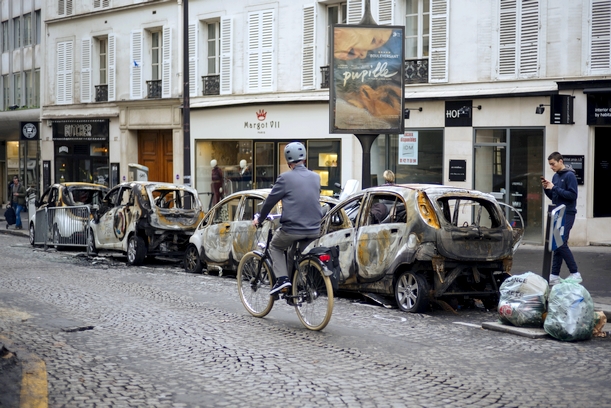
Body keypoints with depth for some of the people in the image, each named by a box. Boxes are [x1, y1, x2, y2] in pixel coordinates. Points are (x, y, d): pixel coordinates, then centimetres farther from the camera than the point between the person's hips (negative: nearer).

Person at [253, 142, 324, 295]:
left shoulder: (285, 178, -8)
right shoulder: (316, 177, 8)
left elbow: (270, 201, 0)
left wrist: (259, 219, 16)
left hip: (292, 229, -5)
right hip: (314, 230, 5)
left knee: (275, 246, 22)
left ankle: (282, 278, 2)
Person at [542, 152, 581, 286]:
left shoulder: (569, 175, -9)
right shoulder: (555, 176, 14)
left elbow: (572, 195, -18)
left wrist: (554, 188, -17)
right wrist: (546, 188, 1)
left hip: (567, 214, -8)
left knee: (561, 244, -12)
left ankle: (575, 274, -4)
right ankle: (555, 275, 10)